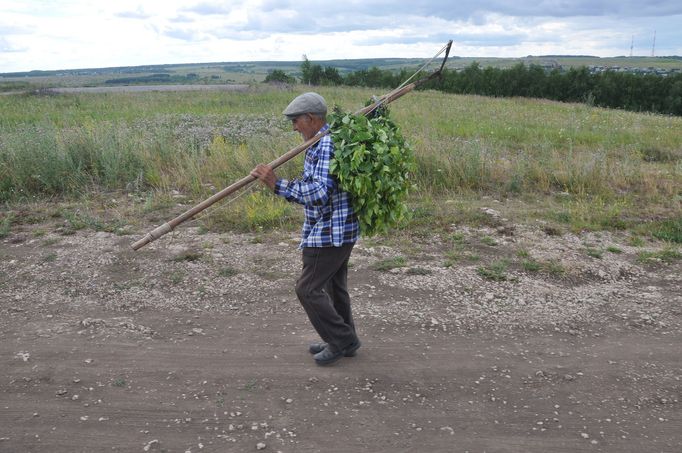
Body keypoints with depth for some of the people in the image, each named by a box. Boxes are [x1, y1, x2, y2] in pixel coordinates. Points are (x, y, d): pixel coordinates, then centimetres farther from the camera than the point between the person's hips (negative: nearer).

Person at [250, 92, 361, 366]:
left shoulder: (327, 146, -21)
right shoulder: (323, 143, 14)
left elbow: (320, 193, -30)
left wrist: (277, 185, -31)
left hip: (330, 232, -11)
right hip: (338, 230, 11)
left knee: (308, 289, -2)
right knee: (333, 285, 19)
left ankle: (342, 340, 11)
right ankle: (344, 341, 31)